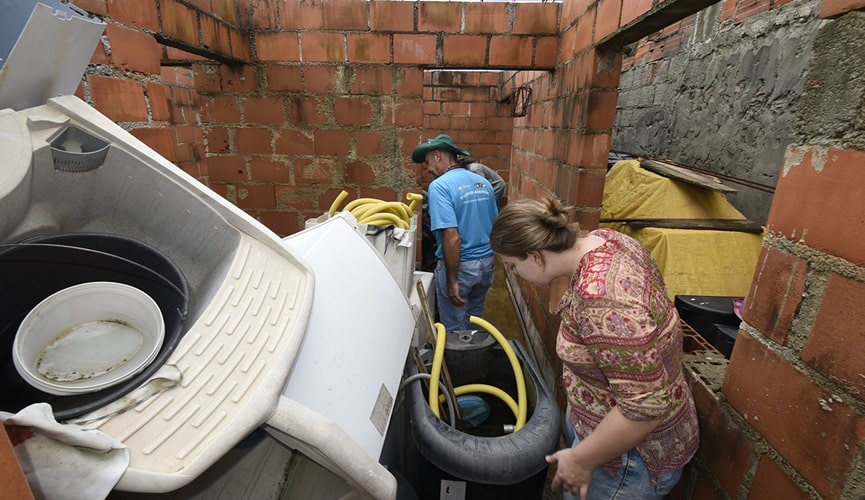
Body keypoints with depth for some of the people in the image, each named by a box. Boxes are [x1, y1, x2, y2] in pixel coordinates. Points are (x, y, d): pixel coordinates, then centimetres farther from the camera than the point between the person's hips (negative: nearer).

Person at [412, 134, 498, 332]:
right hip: (486, 263, 7)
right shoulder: (484, 182, 5)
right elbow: (495, 226, 11)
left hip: (460, 266, -7)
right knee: (474, 321, 23)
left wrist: (452, 281, -20)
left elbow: (452, 238, -26)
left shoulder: (440, 186, -18)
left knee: (455, 329, 11)